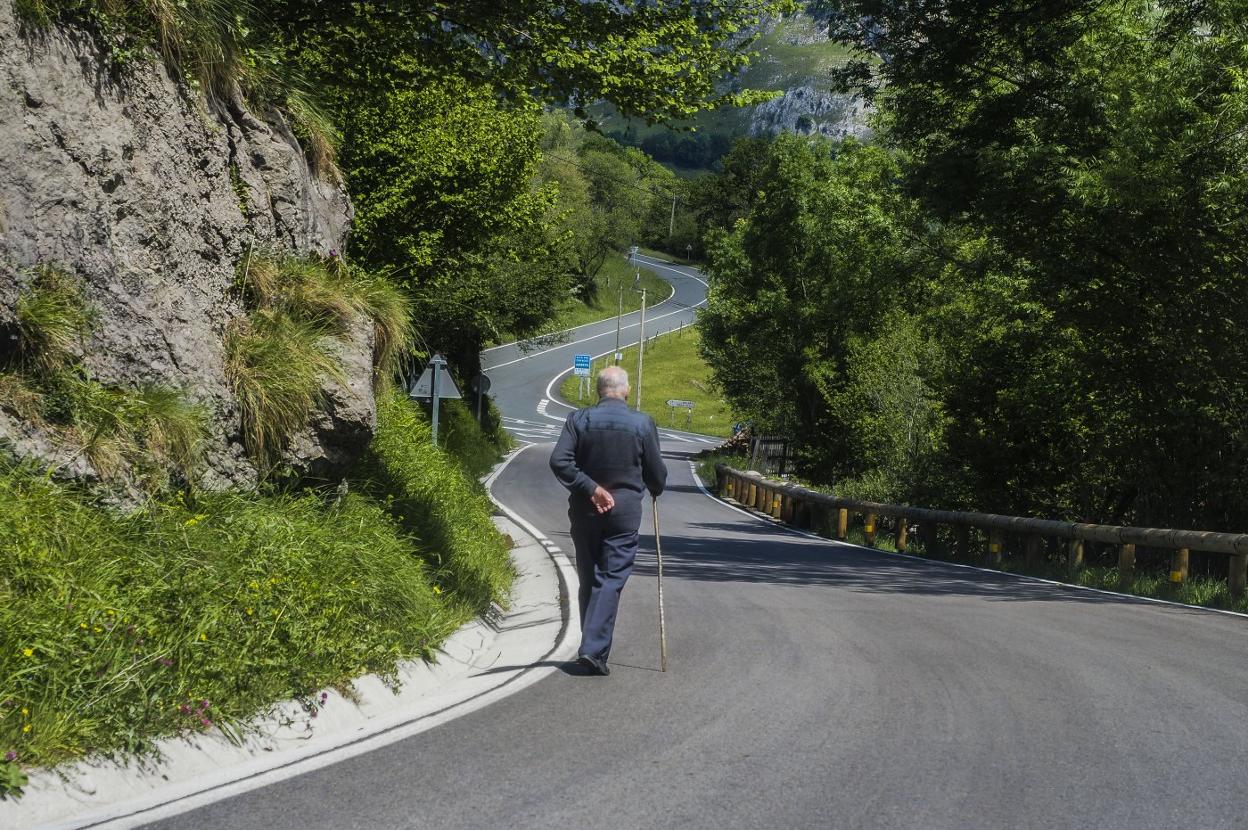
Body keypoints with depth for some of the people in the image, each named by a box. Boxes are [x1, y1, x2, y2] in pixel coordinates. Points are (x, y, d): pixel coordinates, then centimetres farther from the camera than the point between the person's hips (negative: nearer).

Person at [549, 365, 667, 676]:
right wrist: (656, 490, 24)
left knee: (588, 580, 13)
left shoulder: (579, 419, -1)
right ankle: (593, 649, -13)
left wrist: (591, 488, -10)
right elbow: (656, 471, 3)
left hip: (584, 510, 2)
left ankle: (593, 647, 19)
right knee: (612, 580, -2)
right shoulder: (642, 423, -3)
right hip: (625, 510, -2)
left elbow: (559, 461, -13)